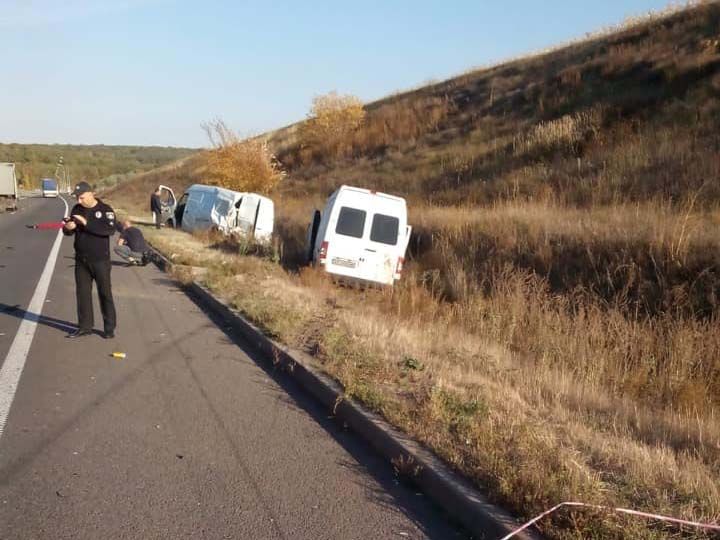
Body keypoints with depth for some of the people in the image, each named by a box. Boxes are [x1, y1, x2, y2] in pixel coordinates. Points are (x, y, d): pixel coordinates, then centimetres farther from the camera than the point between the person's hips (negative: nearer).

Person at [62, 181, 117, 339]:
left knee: (105, 293, 1)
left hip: (100, 260, -5)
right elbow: (68, 232, 8)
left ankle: (110, 328, 8)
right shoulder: (77, 209, 8)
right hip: (81, 260, 5)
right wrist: (68, 228, -16)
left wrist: (87, 223, -27)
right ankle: (85, 327, 18)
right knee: (82, 292, 8)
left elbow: (110, 230, -23)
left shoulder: (105, 209, -8)